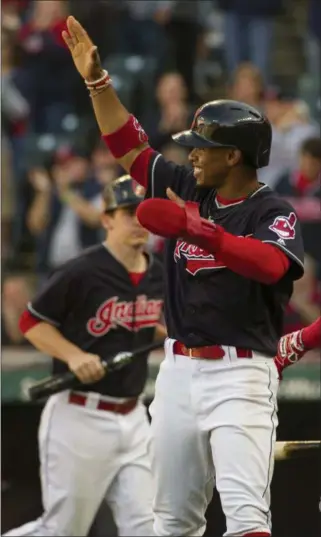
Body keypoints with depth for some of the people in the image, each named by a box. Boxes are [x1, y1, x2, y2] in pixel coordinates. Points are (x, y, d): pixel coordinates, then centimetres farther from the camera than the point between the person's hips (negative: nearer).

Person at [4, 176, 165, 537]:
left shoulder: (158, 275, 6)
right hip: (79, 416, -6)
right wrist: (73, 355, -21)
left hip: (132, 418, 6)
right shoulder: (82, 273, -14)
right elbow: (30, 323, -7)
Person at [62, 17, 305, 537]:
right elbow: (128, 145, 16)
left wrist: (197, 229, -36)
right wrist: (97, 79, 10)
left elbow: (270, 265, -29)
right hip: (178, 370, 7)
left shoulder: (274, 213, -8)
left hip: (240, 374, -7)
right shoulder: (188, 191, 10)